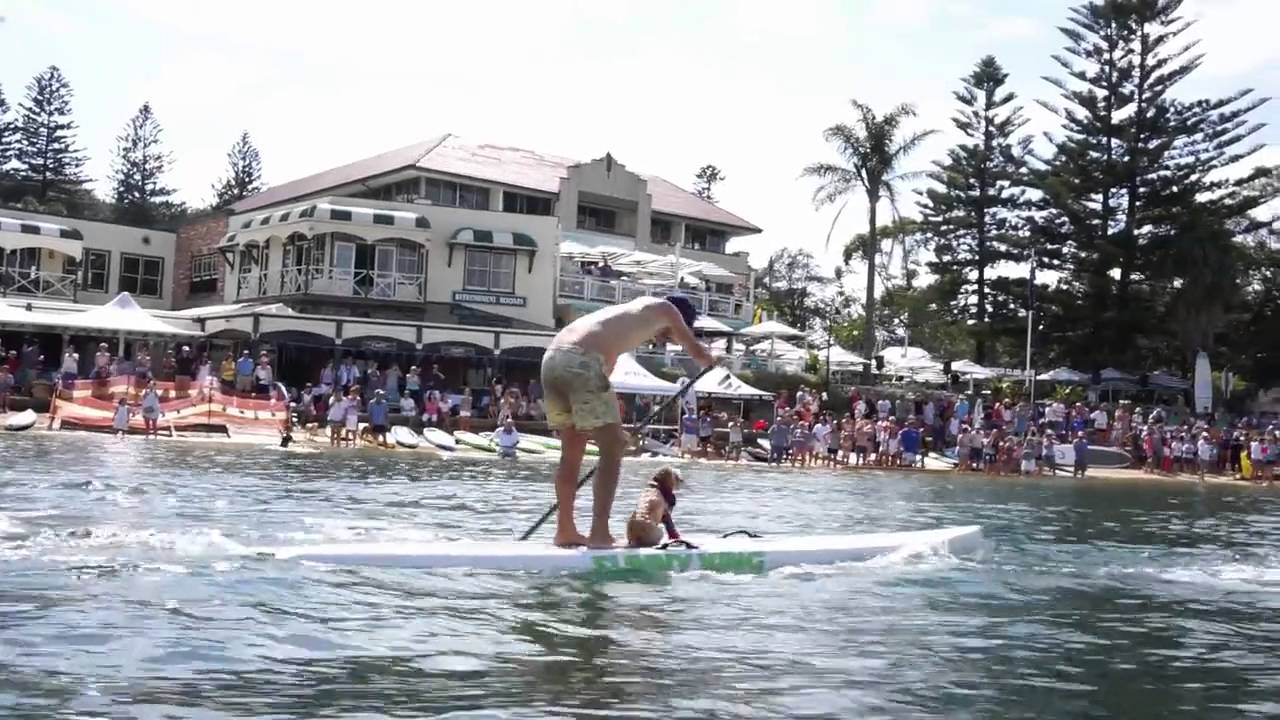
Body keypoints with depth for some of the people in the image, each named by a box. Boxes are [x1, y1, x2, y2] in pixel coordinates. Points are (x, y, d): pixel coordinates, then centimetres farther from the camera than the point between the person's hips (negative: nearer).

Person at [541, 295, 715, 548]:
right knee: (613, 449, 0)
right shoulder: (664, 308, 15)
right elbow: (697, 352, 26)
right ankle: (599, 534, -6)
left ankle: (565, 530, 24)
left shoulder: (626, 312, 35)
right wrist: (710, 360, 50)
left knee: (572, 451, 18)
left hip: (552, 357, 8)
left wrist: (611, 427, 40)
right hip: (581, 361, -8)